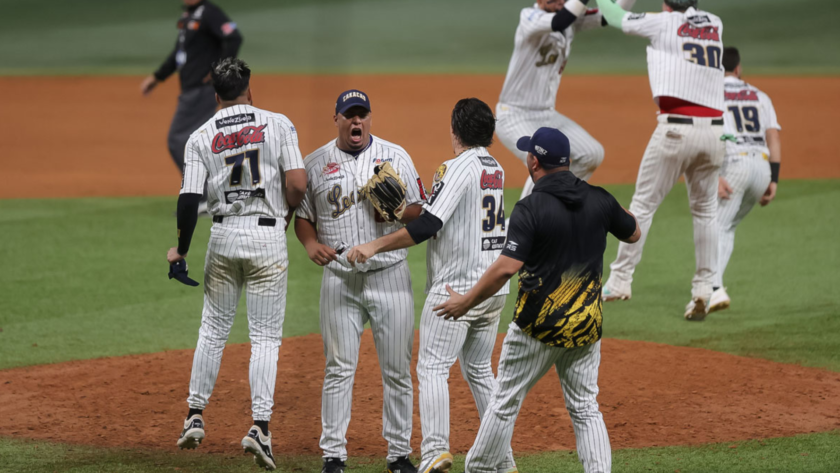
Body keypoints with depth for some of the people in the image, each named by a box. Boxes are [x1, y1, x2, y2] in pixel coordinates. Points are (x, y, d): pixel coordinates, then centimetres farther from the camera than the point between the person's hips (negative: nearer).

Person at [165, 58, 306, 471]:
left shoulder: (201, 137, 1)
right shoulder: (277, 125, -2)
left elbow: (189, 199, -5)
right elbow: (297, 185, -10)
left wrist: (181, 249, 7)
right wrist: (284, 216, 10)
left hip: (224, 236, 2)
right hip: (268, 236, -2)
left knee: (213, 329, 16)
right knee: (265, 336, 2)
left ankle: (195, 417, 16)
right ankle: (260, 425, -9)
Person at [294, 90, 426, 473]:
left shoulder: (396, 157, 6)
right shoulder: (315, 163, 7)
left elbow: (419, 211, 6)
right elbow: (303, 215, 12)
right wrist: (311, 244, -8)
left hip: (390, 274, 0)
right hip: (340, 279, 0)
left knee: (397, 369, 2)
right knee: (339, 368, -1)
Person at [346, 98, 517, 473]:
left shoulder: (458, 168, -13)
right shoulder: (496, 170, 13)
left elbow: (427, 226, -21)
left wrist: (376, 246, -19)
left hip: (456, 289, -8)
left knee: (433, 367, -9)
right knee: (479, 370, 17)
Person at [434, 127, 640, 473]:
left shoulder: (531, 209, -15)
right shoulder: (599, 200, 0)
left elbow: (506, 267, -22)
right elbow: (633, 234, 18)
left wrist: (465, 302, -12)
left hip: (538, 327, -4)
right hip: (586, 325, 4)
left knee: (506, 402, 10)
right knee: (585, 407, 10)